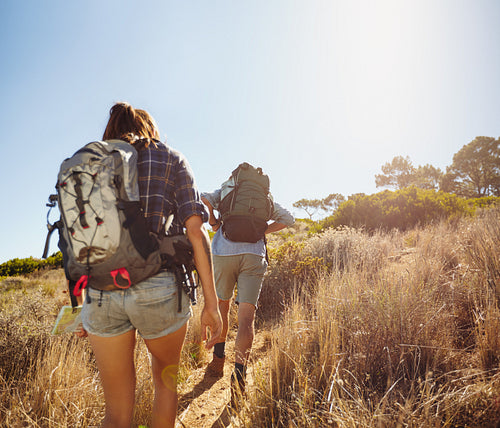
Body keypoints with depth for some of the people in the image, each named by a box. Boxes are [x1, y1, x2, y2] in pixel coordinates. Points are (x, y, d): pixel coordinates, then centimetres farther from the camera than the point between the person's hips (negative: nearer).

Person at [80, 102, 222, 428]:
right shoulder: (171, 159, 5)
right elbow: (195, 230, -5)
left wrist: (82, 303, 18)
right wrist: (211, 303, -4)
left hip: (99, 291, 3)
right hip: (159, 288, -2)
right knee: (166, 379, 26)